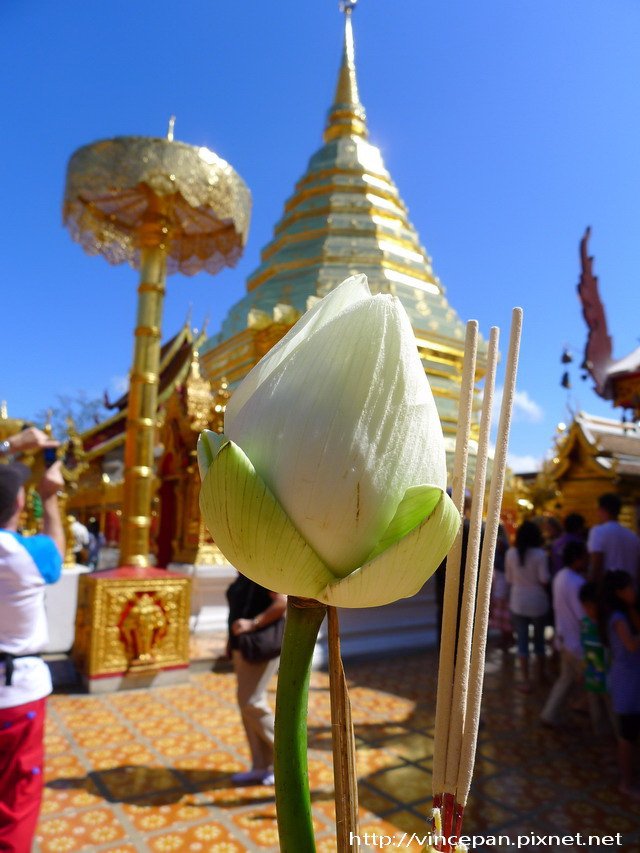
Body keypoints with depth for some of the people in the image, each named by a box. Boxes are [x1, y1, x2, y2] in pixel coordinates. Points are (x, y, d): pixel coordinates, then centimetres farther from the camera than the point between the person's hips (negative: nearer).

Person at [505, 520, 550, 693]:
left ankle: (526, 681, 8)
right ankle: (541, 673, 35)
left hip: (518, 602, 1)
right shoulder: (540, 554, -14)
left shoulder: (510, 553, -5)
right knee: (539, 638, 19)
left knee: (522, 641, 6)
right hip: (538, 602, -1)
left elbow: (508, 578, 2)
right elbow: (544, 579, -14)